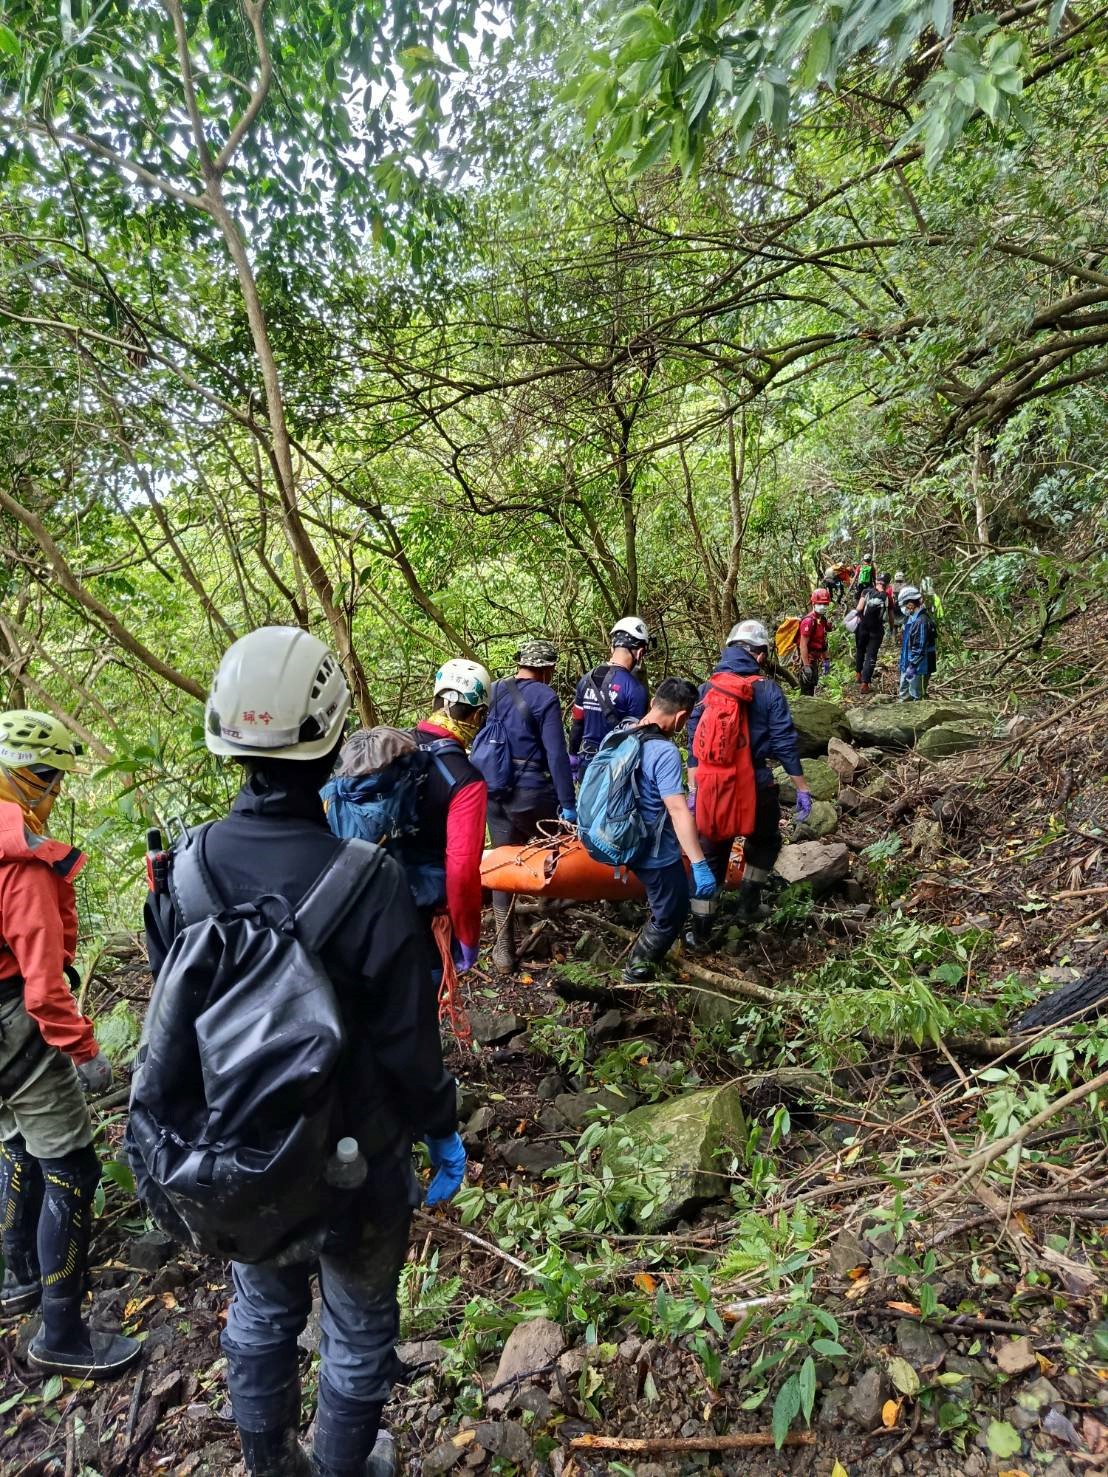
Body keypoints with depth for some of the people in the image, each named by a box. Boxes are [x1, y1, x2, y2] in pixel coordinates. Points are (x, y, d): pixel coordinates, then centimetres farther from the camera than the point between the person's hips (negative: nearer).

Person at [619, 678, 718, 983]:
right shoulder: (665, 752, -27)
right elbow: (678, 811, -32)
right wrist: (699, 865, -31)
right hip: (655, 852, -9)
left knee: (664, 907, 32)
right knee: (672, 915, 12)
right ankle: (636, 975, 24)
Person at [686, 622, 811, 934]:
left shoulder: (707, 689, 1)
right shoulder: (768, 691, -9)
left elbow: (695, 743, 2)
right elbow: (786, 744, -10)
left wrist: (693, 789, 9)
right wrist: (802, 789, -2)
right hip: (757, 786, -2)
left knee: (712, 855, 12)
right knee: (763, 843, 25)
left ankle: (700, 932, 14)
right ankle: (748, 907, 25)